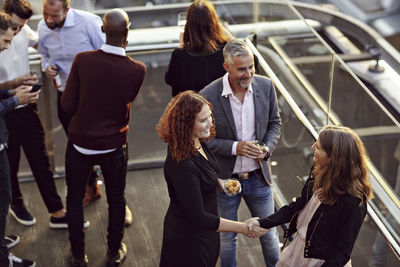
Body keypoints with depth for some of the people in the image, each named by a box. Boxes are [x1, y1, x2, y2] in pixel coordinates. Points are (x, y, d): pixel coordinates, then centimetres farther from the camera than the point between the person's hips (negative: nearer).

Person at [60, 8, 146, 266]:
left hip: (80, 143, 0)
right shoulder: (137, 70, -19)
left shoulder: (83, 61, -20)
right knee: (116, 199, 21)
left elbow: (67, 105, -15)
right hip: (114, 145, 0)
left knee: (75, 199, 19)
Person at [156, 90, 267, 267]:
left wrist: (219, 182, -4)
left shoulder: (197, 142, -6)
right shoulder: (181, 164, -34)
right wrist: (243, 228, -27)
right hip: (188, 238, -9)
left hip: (205, 230, 9)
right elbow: (198, 218, -30)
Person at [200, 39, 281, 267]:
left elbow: (274, 123, 5)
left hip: (258, 178, 3)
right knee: (227, 238, 18)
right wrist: (235, 147, -25)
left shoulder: (265, 86, -9)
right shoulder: (209, 96, -20)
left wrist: (267, 147, -14)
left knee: (269, 234, 19)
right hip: (225, 179, -2)